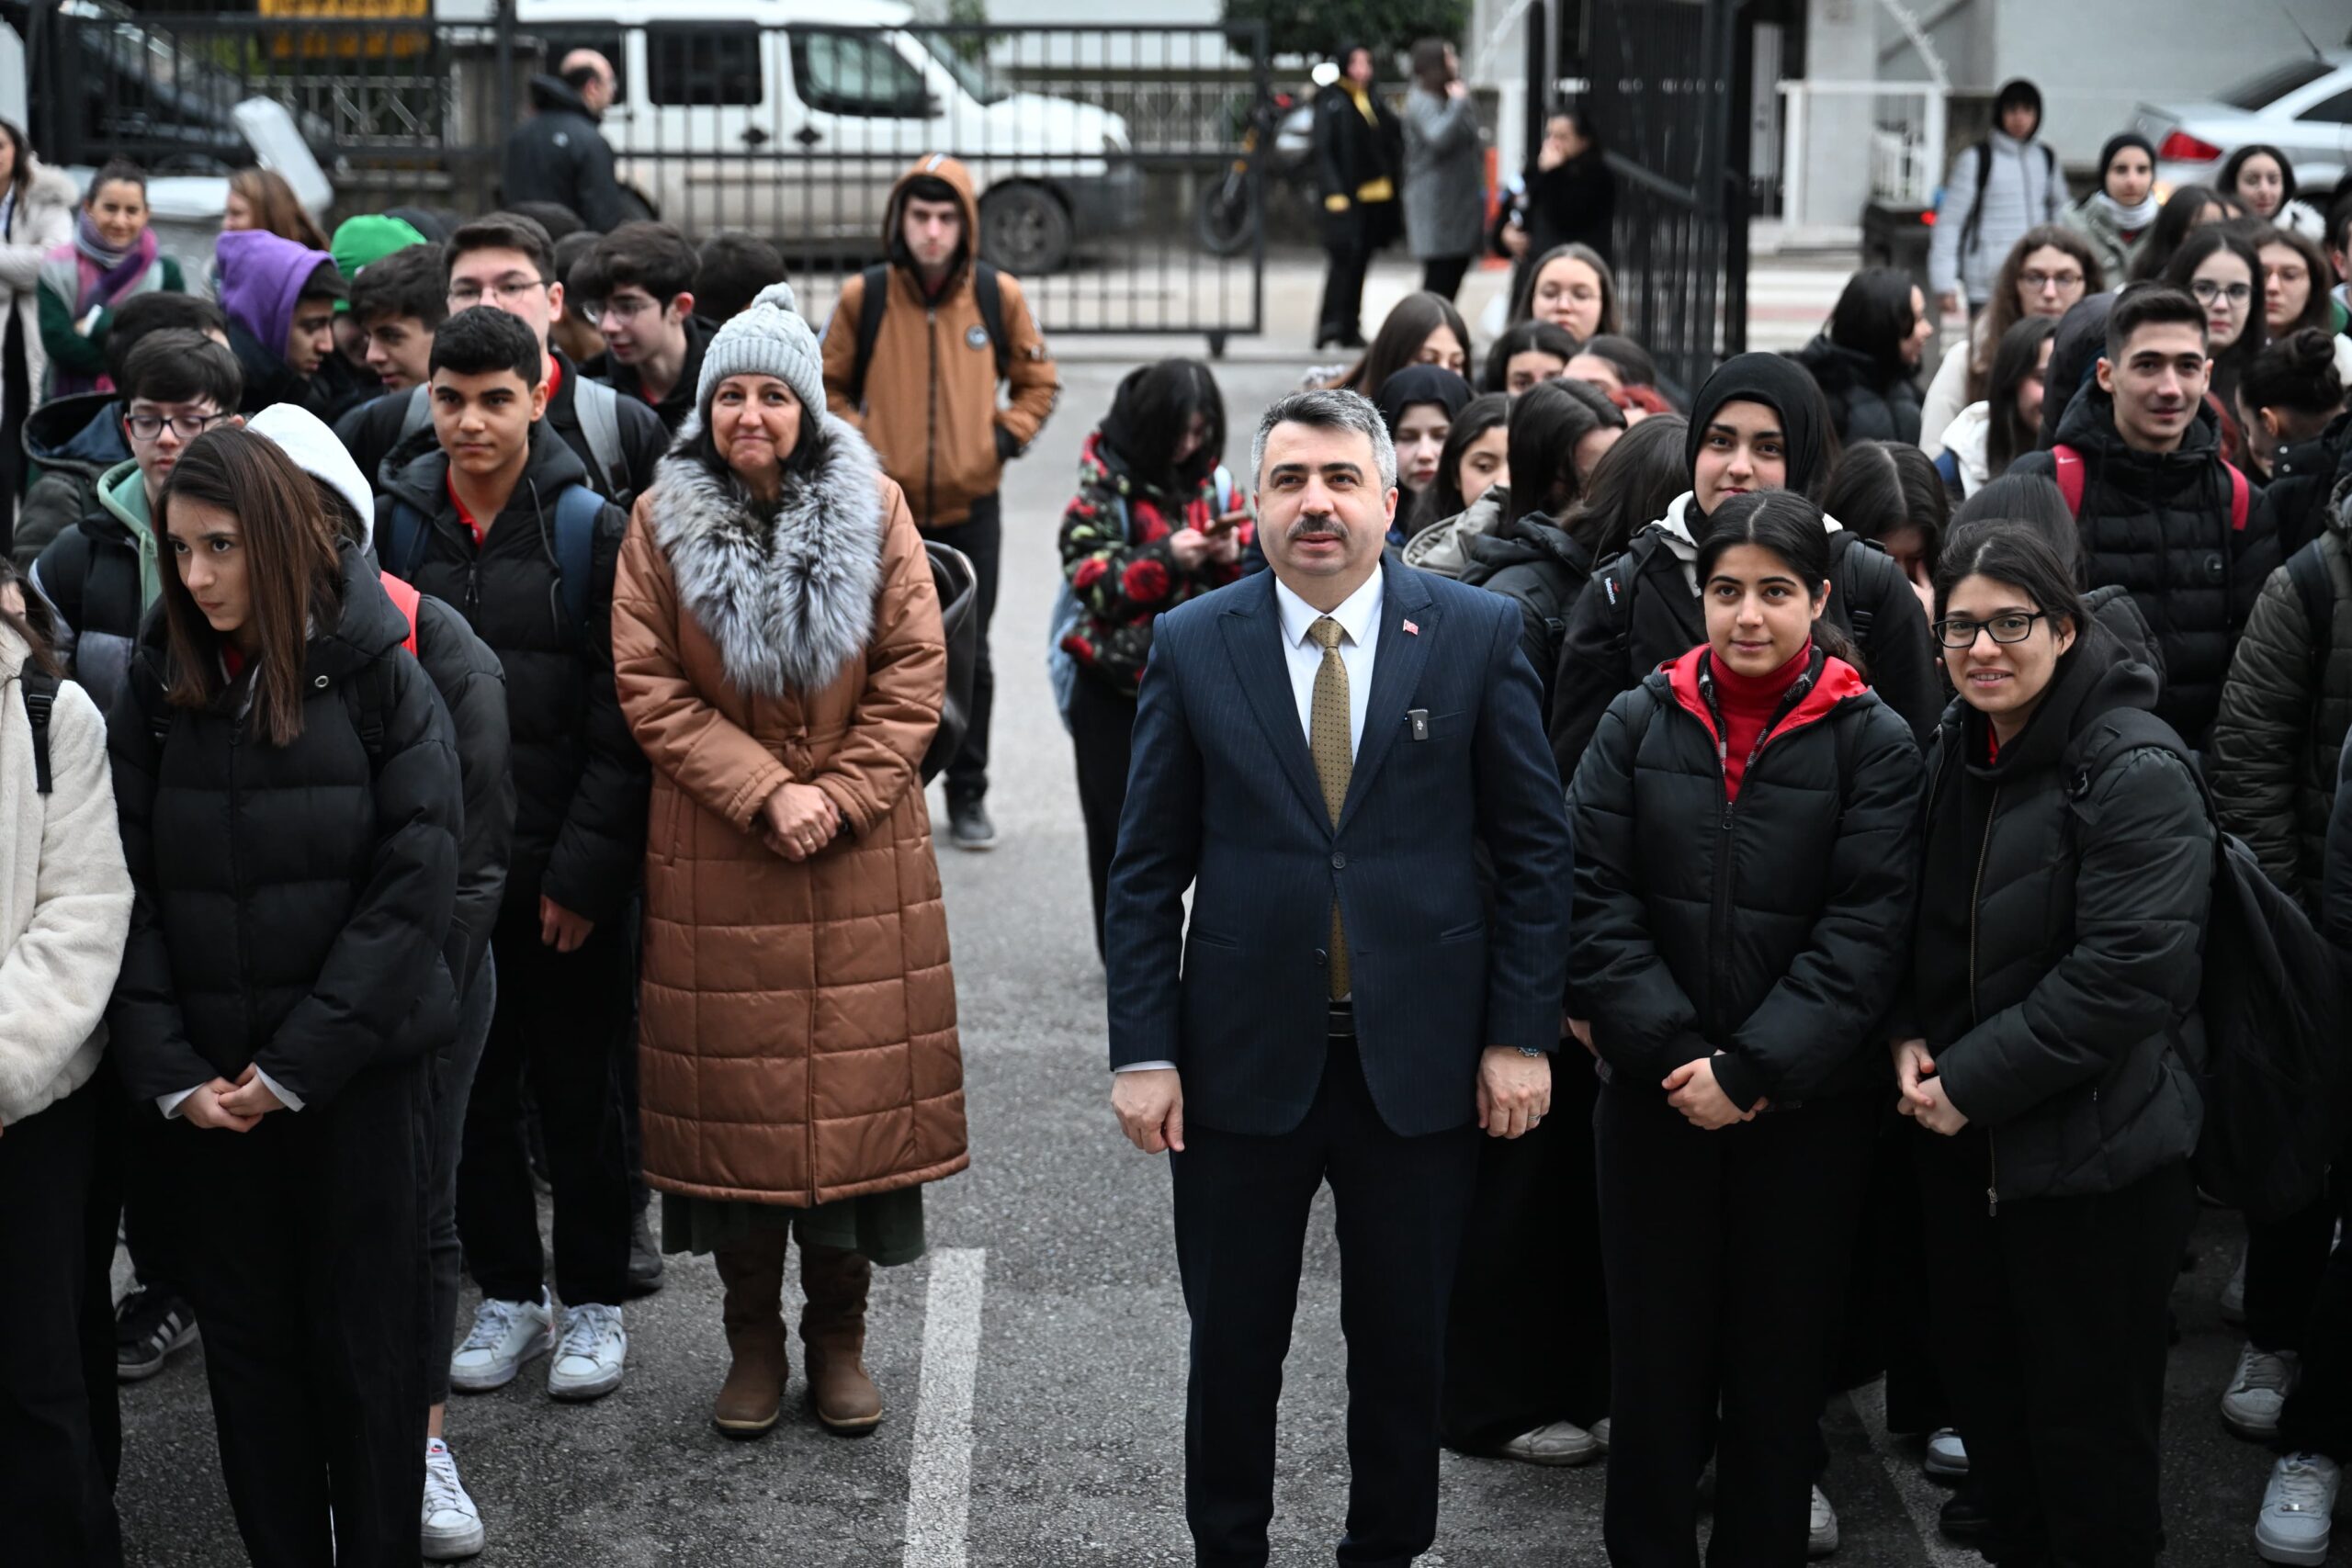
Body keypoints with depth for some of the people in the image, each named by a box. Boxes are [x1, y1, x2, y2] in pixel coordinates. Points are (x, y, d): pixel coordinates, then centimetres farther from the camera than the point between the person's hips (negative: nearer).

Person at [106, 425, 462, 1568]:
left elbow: (414, 881, -10)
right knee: (248, 1344, 9)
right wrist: (170, 1071, -10)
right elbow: (126, 894, 1)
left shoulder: (376, 677, -5)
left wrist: (296, 1064, -13)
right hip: (207, 1086, 3)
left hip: (357, 1075, -2)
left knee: (366, 1344, 6)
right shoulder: (157, 689, 3)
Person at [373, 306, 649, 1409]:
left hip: (564, 872, -3)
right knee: (471, 1088, 12)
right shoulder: (398, 523, 2)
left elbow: (618, 723, -8)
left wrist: (584, 871, -12)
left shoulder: (589, 530, -7)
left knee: (577, 1088, 7)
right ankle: (508, 1294, 26)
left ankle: (594, 1302, 21)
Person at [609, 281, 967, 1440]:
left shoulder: (872, 509, 2)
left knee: (856, 1080, 3)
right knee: (734, 1093, 4)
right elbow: (649, 689, -3)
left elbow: (914, 675, 0)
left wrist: (840, 797, -11)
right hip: (716, 856, 0)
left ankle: (839, 1336, 18)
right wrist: (764, 792, -13)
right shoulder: (662, 520, 1)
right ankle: (753, 1342, 18)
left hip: (862, 861, 0)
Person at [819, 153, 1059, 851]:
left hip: (970, 507, 1)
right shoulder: (863, 297, -3)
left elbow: (1038, 379, 12)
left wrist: (1008, 435, -2)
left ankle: (968, 794, 19)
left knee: (968, 657, 7)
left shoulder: (999, 296, -1)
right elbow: (827, 384, 9)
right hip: (885, 510, 0)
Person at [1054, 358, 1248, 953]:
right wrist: (1167, 558, -25)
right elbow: (1090, 580, -14)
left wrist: (1233, 556, -15)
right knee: (1121, 821, 5)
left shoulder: (1212, 476, 3)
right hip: (1116, 681, -2)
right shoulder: (1105, 479, -8)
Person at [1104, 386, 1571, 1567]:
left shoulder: (1478, 635, -2)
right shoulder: (1192, 647, 0)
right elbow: (1147, 870, 1)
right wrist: (1142, 1051, -5)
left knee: (1406, 1346, 13)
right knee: (1232, 1345, 11)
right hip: (1243, 1059, 0)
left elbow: (1533, 845, 0)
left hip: (1421, 1063, 0)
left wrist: (1522, 1032, -5)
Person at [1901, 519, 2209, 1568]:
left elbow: (2125, 972, -23)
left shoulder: (2135, 774, -16)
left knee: (2087, 1415, 3)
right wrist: (1910, 1040, -1)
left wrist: (1971, 1079, -19)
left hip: (2093, 1154, -7)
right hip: (1962, 1140, 7)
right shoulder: (1951, 756, 7)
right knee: (1982, 1382, 17)